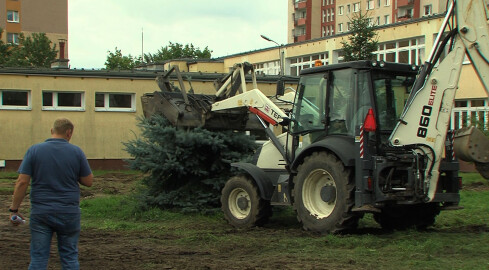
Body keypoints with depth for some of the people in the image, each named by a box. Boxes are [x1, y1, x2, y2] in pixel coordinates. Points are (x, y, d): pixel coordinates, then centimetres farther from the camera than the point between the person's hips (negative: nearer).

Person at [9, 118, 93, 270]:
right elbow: (88, 181, 1)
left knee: (38, 258, 5)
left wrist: (14, 209, 1)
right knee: (70, 257, 9)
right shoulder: (76, 152, -3)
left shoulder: (34, 150, -2)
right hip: (69, 212, 0)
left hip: (40, 212, 0)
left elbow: (22, 182, -6)